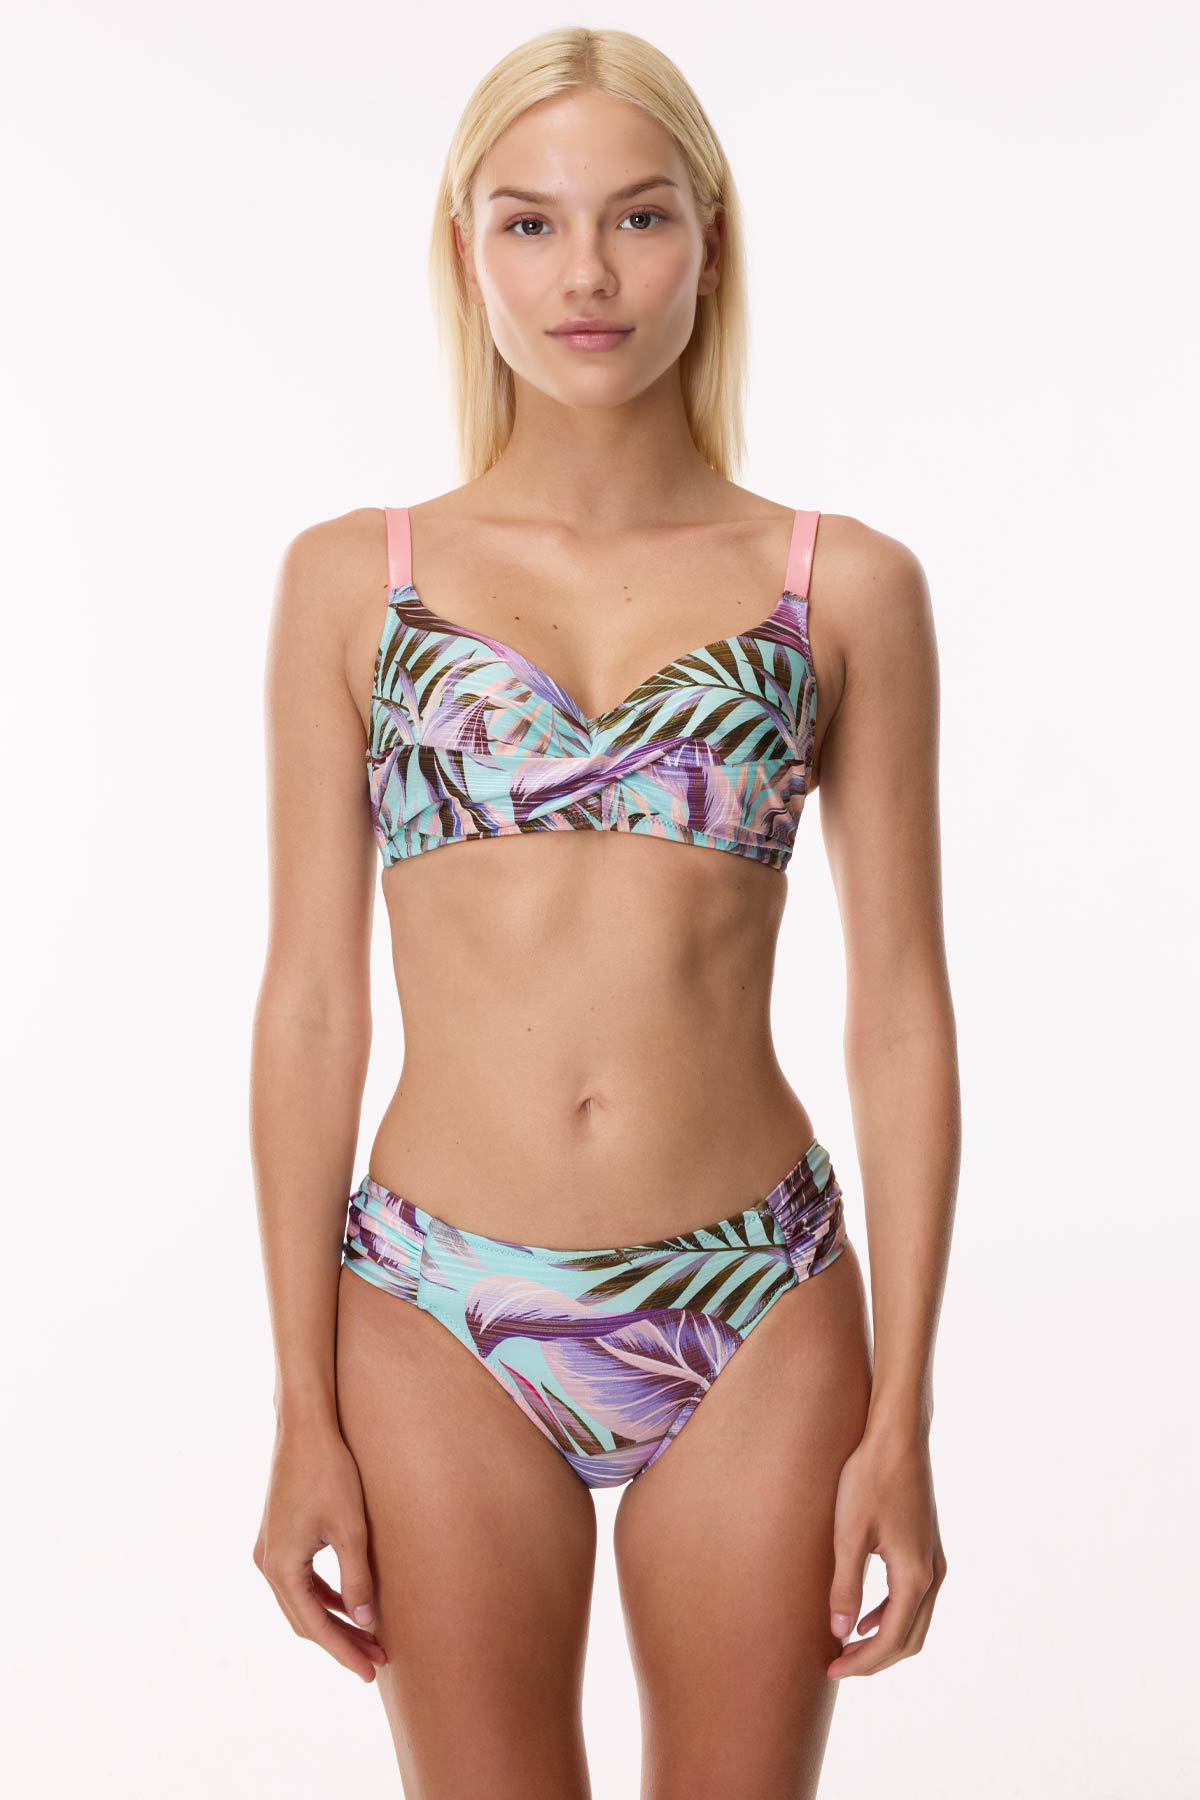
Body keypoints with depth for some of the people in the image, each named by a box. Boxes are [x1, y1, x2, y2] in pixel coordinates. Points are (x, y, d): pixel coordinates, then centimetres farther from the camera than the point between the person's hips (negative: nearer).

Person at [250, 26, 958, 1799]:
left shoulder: (846, 586, 1)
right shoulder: (353, 581, 2)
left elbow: (900, 1014, 1)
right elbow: (311, 1003, 1)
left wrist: (902, 1421, -3)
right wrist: (305, 1416, -1)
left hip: (756, 1325, 0)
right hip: (442, 1330, 0)